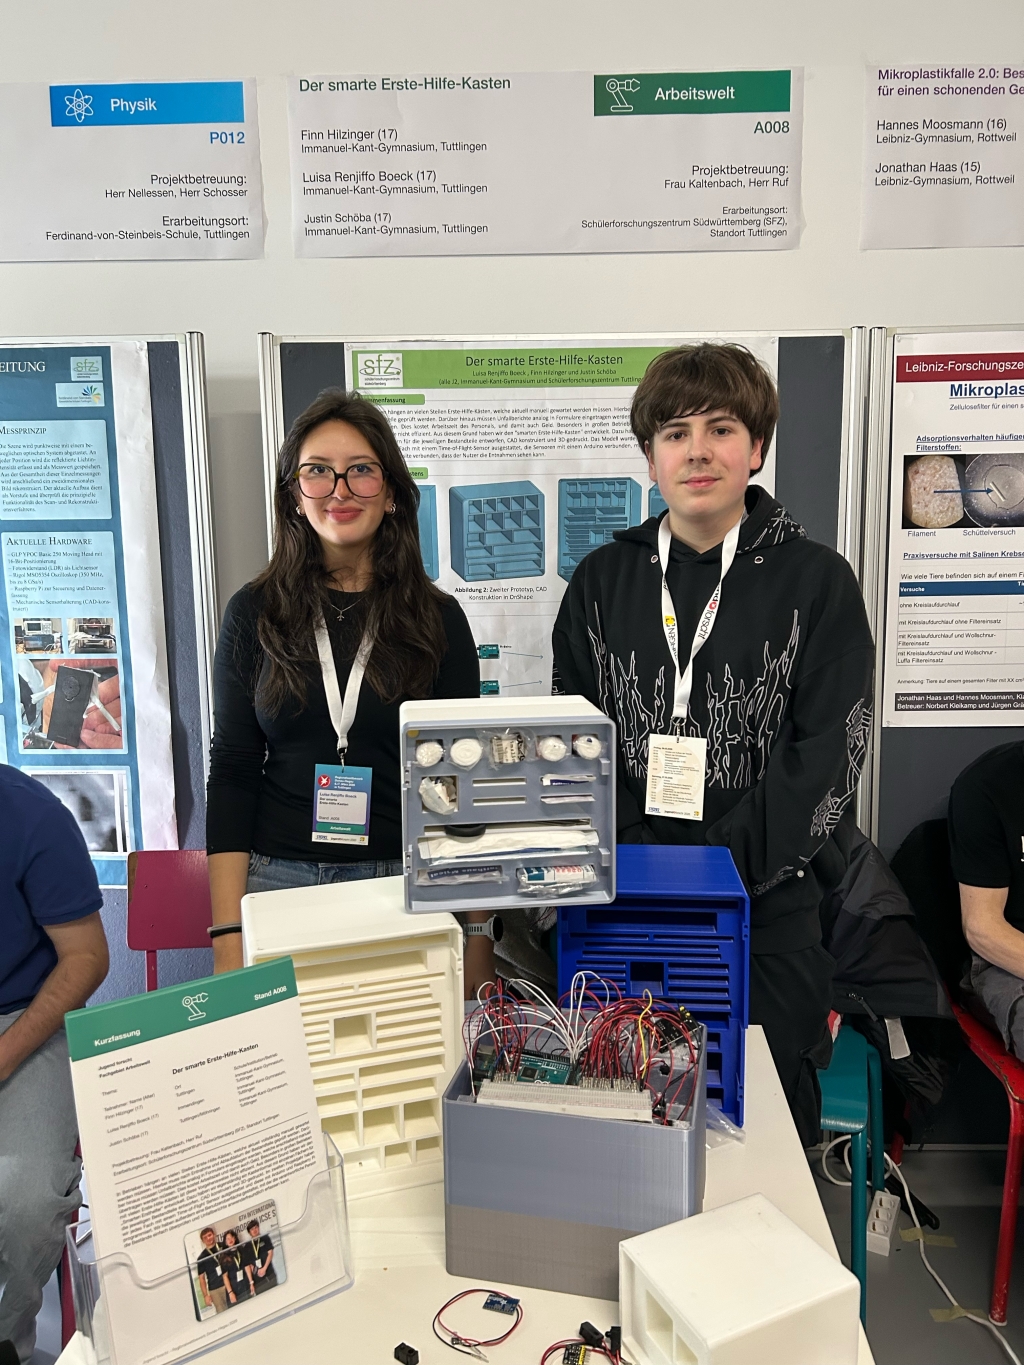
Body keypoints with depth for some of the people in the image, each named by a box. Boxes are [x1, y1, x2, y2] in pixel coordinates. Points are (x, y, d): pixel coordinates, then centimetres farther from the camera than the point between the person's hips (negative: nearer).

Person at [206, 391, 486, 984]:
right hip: (279, 881, 1)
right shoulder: (255, 612, 2)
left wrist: (480, 936, -2)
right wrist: (227, 936, -6)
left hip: (409, 886, 0)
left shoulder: (438, 618, 1)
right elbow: (232, 773, 1)